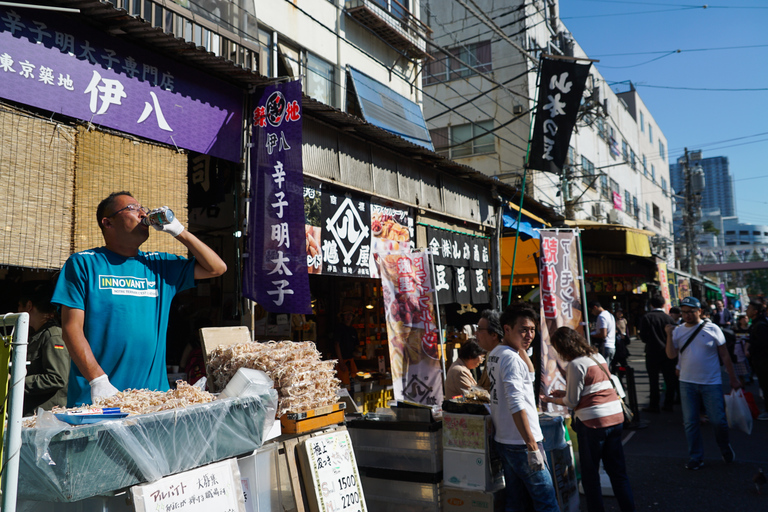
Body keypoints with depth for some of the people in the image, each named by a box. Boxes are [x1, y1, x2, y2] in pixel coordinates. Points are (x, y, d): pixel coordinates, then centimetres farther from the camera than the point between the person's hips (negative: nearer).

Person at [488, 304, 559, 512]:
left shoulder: (495, 354, 12)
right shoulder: (511, 358, -19)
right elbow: (516, 405, -26)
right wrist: (532, 446, -25)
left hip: (503, 440, 10)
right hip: (521, 444, -10)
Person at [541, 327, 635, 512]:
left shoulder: (575, 364, -14)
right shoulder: (598, 356, 11)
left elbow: (572, 402, -10)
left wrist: (551, 400, 6)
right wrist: (564, 393, 20)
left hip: (593, 421, -8)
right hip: (616, 416, 8)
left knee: (589, 473, 6)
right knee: (617, 469, 16)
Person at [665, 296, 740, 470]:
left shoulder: (712, 329, -3)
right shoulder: (678, 331, 2)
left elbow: (725, 355, 2)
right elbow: (671, 355, -7)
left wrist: (733, 379, 3)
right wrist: (669, 335, -17)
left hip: (711, 383, -2)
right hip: (687, 384, 2)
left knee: (718, 421, 1)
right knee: (690, 423, 6)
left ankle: (725, 448, 31)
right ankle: (696, 457, 19)